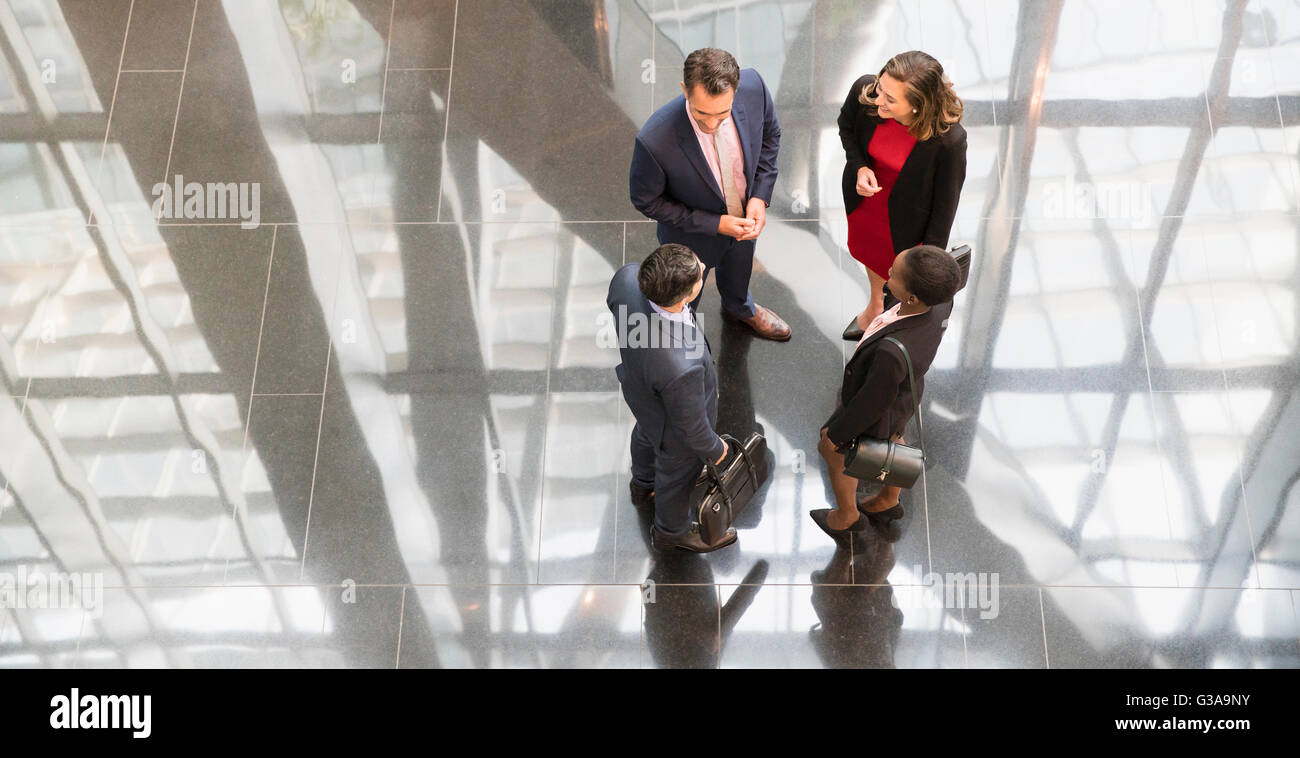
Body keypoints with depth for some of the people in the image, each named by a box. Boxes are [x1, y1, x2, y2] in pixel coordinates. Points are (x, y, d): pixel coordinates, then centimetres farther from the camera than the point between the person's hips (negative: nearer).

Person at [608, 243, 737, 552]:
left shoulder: (628, 279, -36)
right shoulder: (681, 367, -50)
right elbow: (689, 425, -28)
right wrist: (714, 448, -6)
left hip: (641, 393, 6)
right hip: (672, 429, -6)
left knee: (647, 434, 38)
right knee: (677, 472, 28)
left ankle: (644, 486, 73)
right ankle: (671, 530, 62)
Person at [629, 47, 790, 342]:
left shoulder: (753, 86, -32)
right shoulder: (654, 141, -44)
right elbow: (645, 200, -23)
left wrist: (760, 196, -17)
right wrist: (715, 224, -26)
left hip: (745, 217, 4)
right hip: (694, 236, -4)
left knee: (739, 268, 37)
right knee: (683, 303, 26)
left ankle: (739, 307, 72)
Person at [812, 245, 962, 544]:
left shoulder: (892, 352, -50)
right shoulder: (941, 302, -30)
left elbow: (873, 402, -31)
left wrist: (836, 434, -12)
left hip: (876, 413, -6)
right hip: (908, 389, 6)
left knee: (834, 453, 25)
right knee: (891, 441, 34)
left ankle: (847, 515, 53)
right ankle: (888, 502, 62)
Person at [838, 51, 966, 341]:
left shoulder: (949, 139, -41)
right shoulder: (864, 91, -31)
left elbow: (946, 201, -23)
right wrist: (859, 167, -22)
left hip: (904, 219, -5)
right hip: (863, 201, 5)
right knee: (870, 254, 35)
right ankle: (874, 308, 70)